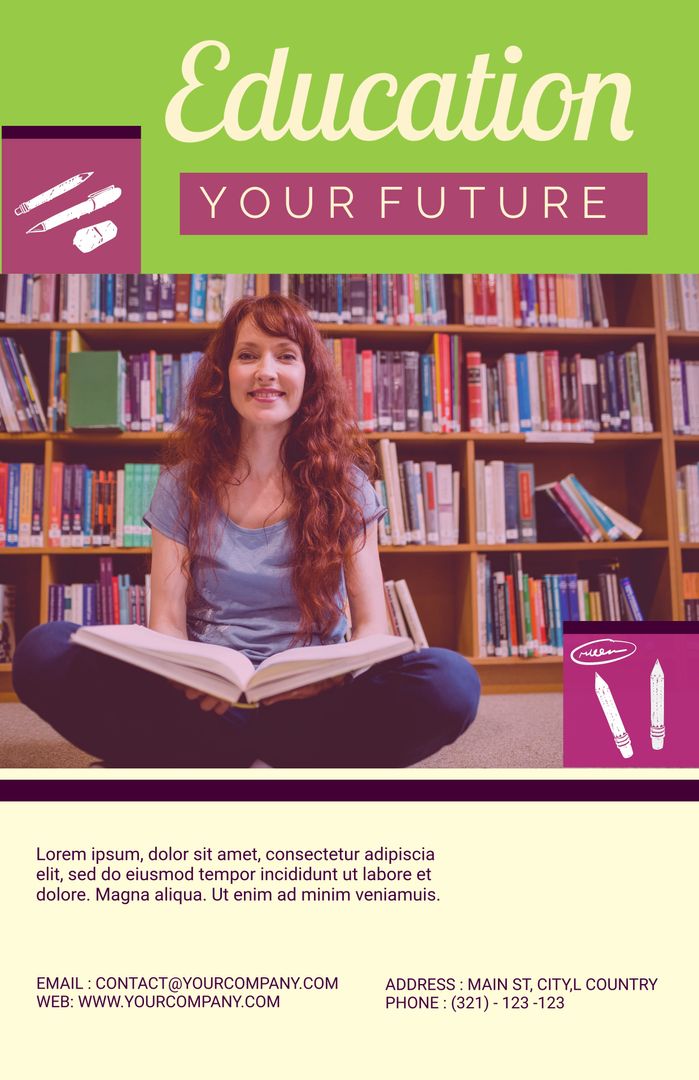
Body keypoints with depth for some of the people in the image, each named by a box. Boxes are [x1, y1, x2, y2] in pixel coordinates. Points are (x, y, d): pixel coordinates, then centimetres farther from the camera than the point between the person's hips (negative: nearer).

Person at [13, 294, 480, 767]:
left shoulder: (343, 483, 5)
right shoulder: (184, 485, 7)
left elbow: (373, 624, 1)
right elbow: (167, 620, 2)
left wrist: (336, 671, -24)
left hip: (308, 703, 0)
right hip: (205, 704, 1)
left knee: (451, 681, -29)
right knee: (43, 651, -23)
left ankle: (218, 762, -20)